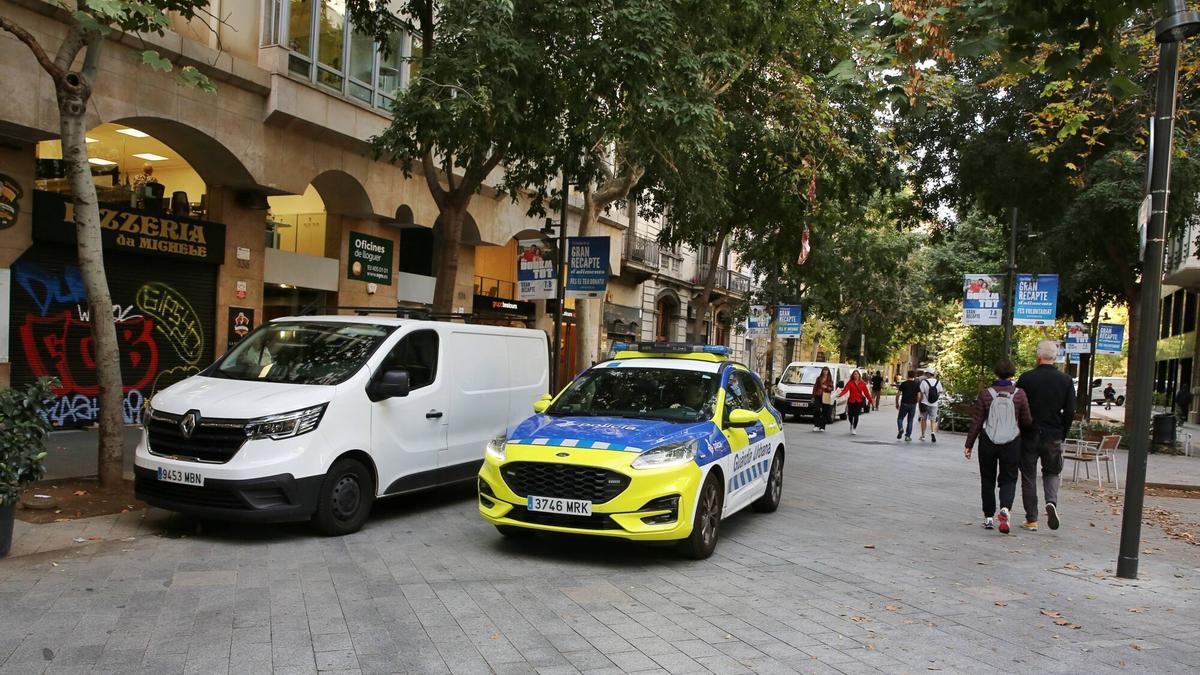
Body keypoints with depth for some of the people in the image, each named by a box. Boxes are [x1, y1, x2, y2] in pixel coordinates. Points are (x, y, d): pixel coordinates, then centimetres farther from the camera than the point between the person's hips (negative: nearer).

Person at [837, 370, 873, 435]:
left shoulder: (862, 383, 4)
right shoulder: (850, 383, -1)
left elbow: (866, 392, 7)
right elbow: (845, 390, -13)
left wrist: (870, 400, 5)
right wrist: (840, 394, -31)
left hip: (859, 401, 0)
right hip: (851, 401, 0)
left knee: (856, 415, -6)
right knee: (850, 415, 5)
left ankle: (854, 429, 4)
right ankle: (851, 425, 37)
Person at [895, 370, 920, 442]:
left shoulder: (903, 384, -3)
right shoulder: (917, 385, 1)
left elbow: (898, 394, -4)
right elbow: (919, 396, -2)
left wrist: (897, 403, 7)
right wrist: (916, 402, 15)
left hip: (904, 404, -1)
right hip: (913, 405, 2)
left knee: (900, 418, 12)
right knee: (910, 421, 9)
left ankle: (900, 429, -16)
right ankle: (908, 436, 7)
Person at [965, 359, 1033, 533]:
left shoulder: (985, 394, -6)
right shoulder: (1019, 394, -5)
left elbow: (976, 422, -5)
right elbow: (1027, 422, -1)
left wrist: (969, 445, 1)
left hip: (988, 443, 0)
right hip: (1011, 443, 0)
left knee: (988, 480, 13)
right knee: (1008, 479, 8)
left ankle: (988, 517, 18)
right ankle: (1005, 509, -18)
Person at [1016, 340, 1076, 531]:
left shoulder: (1026, 378, -9)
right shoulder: (1065, 380, -3)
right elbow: (1070, 412, 0)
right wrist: (1062, 434, 11)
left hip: (1029, 436, -1)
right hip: (1053, 437, 2)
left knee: (1029, 477, 8)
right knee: (1052, 472, 19)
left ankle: (1031, 520, 10)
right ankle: (1051, 502, -8)